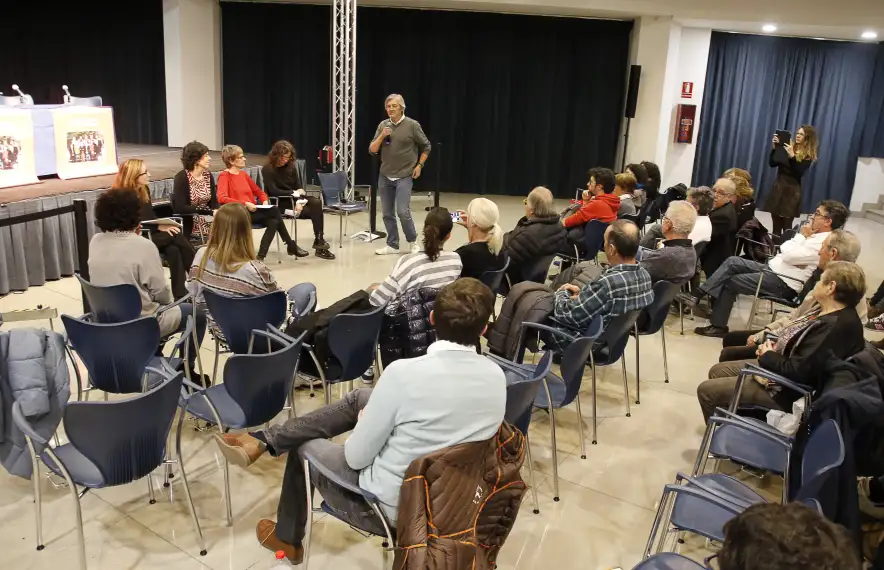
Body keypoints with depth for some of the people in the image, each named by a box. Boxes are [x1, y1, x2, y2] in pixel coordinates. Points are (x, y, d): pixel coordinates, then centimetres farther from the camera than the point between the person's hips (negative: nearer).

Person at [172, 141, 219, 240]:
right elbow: (180, 208, -21)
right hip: (190, 225, -6)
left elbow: (214, 202, 6)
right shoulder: (181, 177, -12)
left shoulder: (208, 175, 8)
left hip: (208, 221, 6)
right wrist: (209, 211, -23)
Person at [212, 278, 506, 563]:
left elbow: (356, 456, -16)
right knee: (360, 398, 14)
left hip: (390, 506, -5)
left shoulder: (405, 373, -28)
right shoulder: (497, 376, -11)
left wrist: (365, 420, 7)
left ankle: (286, 539, 47)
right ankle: (263, 440, 25)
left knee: (303, 445, 21)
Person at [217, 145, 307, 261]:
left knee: (273, 222, -25)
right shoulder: (224, 176, -4)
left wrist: (265, 201, 2)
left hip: (253, 211, 7)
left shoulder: (243, 174, 17)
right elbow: (222, 198, -21)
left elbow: (259, 192, 24)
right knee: (274, 210, -24)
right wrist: (245, 203, -24)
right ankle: (291, 246, -16)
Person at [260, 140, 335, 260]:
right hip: (279, 203, -6)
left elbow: (299, 187, 3)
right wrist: (294, 193, -15)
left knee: (317, 202, -26)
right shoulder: (267, 169, -10)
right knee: (315, 210, -25)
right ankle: (319, 241, -18)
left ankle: (319, 240, -28)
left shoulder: (291, 166, 8)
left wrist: (299, 201, -17)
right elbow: (274, 191, -18)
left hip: (293, 199, 6)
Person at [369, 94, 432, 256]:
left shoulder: (412, 125, -6)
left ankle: (413, 241, 9)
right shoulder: (383, 125, 4)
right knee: (387, 213, 7)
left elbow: (426, 146, 6)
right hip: (384, 176, 4)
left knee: (403, 212, -13)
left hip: (404, 176, -4)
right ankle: (392, 245, 18)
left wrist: (419, 165, 1)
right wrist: (381, 136, -12)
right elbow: (372, 150, 3)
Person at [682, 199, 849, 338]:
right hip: (773, 268, 9)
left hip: (783, 283, -9)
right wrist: (802, 236, -1)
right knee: (733, 261, -6)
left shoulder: (824, 242, -18)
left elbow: (789, 256, -22)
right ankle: (698, 294, -9)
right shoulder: (814, 235, 12)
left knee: (730, 282, -10)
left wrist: (801, 236, -10)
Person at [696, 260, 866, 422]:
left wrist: (768, 356, -14)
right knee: (717, 371, 17)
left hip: (785, 389, -10)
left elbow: (797, 372, -31)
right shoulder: (834, 315, 3)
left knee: (706, 391, -7)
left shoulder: (836, 327, -29)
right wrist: (774, 348, -1)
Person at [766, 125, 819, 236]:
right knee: (776, 226, 7)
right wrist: (774, 148, -8)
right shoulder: (787, 148, 8)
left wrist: (792, 156, -24)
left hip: (791, 190, -4)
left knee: (786, 227, -2)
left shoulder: (808, 156, -5)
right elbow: (772, 164, 6)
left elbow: (799, 173, -16)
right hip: (778, 187, 4)